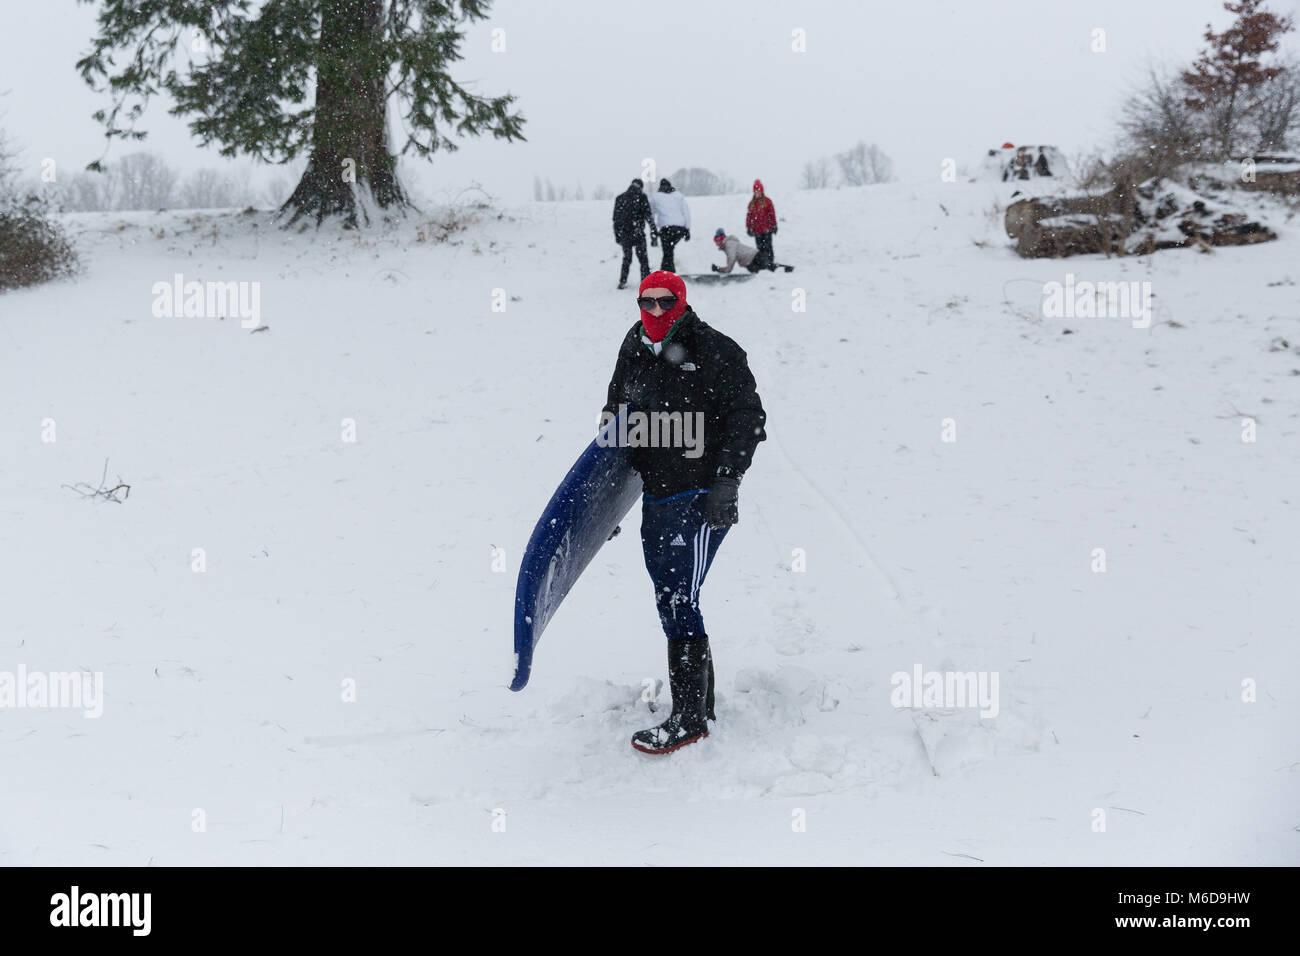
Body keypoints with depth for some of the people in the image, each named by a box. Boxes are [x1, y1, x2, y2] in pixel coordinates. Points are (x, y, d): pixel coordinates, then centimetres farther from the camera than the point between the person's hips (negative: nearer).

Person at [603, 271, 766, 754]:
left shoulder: (713, 351, -7)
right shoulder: (633, 354, 11)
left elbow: (747, 415, -7)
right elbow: (615, 421, 21)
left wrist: (727, 480, -15)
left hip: (703, 497, -7)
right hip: (655, 499, 7)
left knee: (679, 601, -13)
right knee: (670, 604, 11)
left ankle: (690, 718, -6)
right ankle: (701, 702, 24)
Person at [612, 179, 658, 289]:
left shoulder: (620, 197, 10)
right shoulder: (641, 196, -3)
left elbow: (616, 218, 13)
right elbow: (649, 215, -8)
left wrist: (617, 235, 19)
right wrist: (654, 232, -7)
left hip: (624, 234, 4)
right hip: (638, 234, -4)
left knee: (626, 258, 18)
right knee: (643, 259, 5)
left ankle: (622, 282, 14)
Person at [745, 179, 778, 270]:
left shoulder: (767, 201, -1)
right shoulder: (752, 203, 9)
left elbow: (772, 214, -1)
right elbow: (749, 215, 11)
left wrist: (774, 226, -3)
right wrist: (748, 227, 6)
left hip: (767, 229, -4)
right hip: (757, 230, 4)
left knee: (767, 247, -4)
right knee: (760, 248, 6)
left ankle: (771, 262, 2)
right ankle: (762, 264, 11)